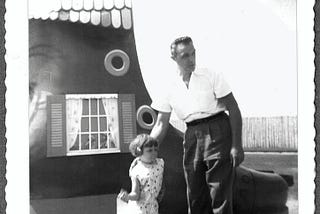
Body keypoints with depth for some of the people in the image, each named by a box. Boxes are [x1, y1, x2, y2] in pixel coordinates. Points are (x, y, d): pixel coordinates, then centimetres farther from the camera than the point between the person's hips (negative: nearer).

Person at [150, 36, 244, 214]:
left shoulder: (210, 76, -1)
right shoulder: (170, 88, 8)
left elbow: (234, 110, -3)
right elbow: (161, 124, 10)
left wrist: (236, 145, -12)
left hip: (217, 133, -4)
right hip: (192, 137, 4)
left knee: (220, 196, -5)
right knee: (195, 197, 10)